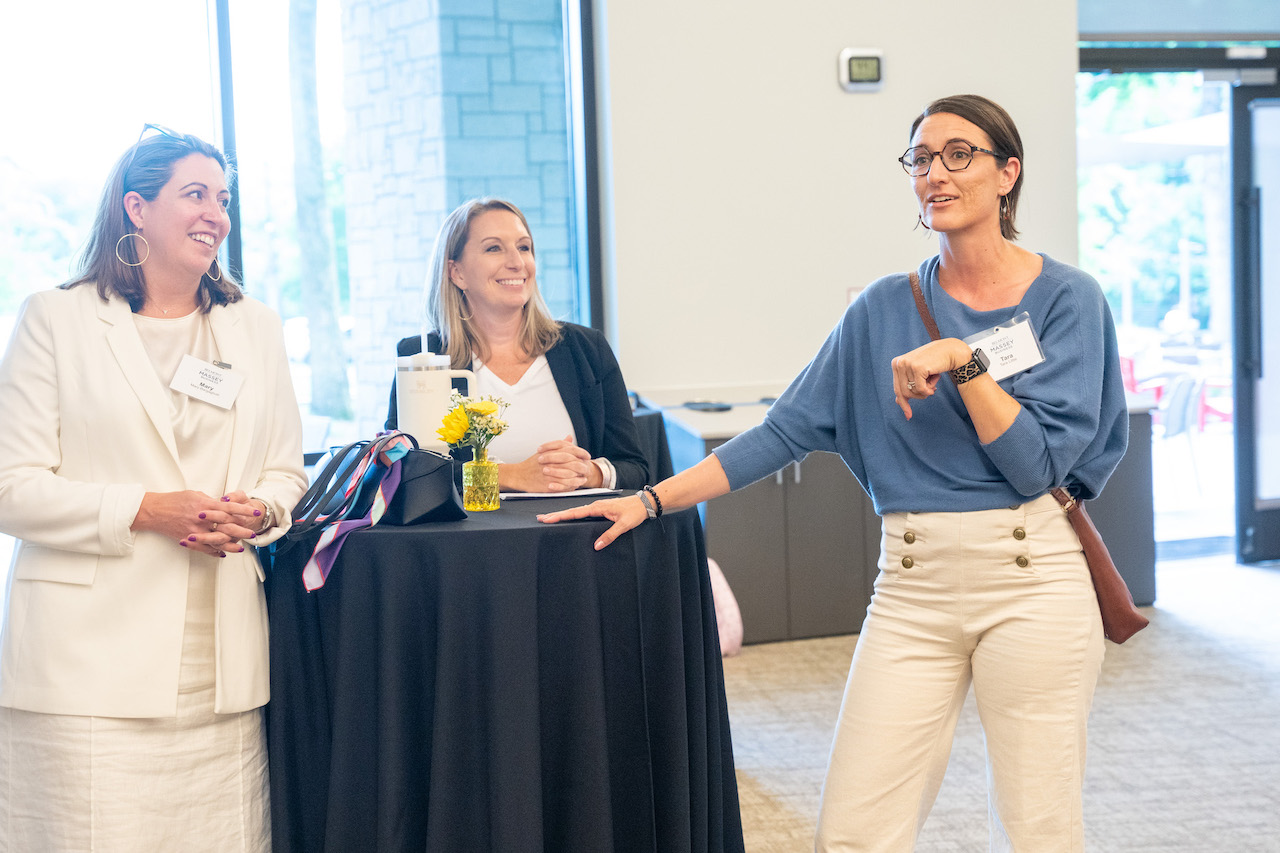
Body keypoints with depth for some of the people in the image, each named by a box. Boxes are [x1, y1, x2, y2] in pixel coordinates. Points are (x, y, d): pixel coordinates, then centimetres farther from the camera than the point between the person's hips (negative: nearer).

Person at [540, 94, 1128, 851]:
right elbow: (786, 431, 8)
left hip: (1030, 582, -2)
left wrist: (961, 361, -15)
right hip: (912, 588, 3)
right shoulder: (885, 309, 10)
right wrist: (653, 499, 3)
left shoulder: (1067, 299, 0)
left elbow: (1038, 463, -7)